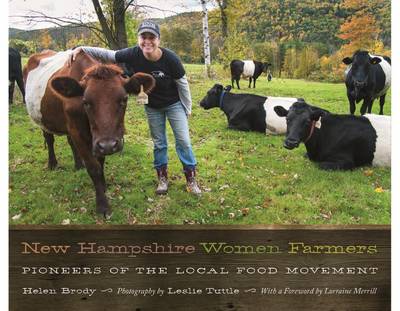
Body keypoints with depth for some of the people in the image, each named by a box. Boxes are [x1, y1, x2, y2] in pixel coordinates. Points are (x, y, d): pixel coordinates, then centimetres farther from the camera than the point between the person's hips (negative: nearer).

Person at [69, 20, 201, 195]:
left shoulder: (170, 58, -26)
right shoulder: (133, 55, -22)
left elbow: (182, 84, -13)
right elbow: (107, 54, -11)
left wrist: (187, 108, -5)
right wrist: (82, 49, -23)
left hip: (174, 104, -2)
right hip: (152, 107, 2)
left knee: (183, 140, 0)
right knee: (159, 143, 13)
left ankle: (191, 178, 14)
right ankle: (162, 178, 28)